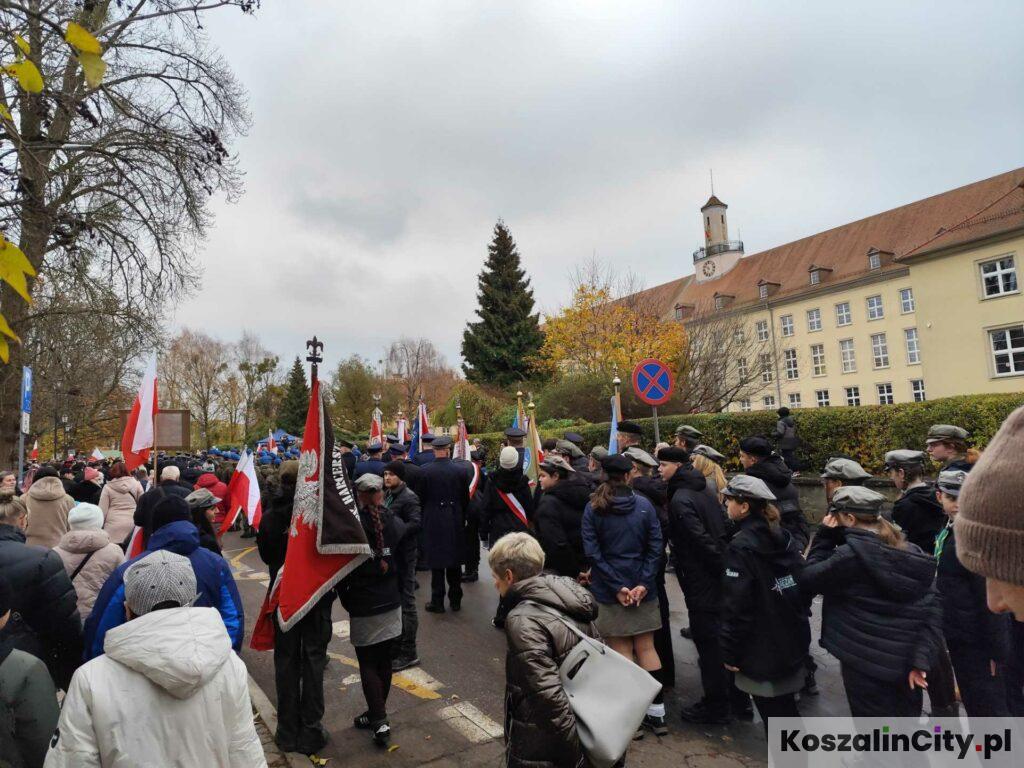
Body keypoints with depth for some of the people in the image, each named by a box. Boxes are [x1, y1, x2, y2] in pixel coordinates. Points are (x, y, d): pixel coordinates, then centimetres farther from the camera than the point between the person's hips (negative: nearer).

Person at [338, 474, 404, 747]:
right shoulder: (397, 524, -4)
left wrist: (346, 600, 7)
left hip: (363, 608, -4)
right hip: (391, 604, 4)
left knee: (368, 665, 8)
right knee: (385, 661, 16)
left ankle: (380, 721, 4)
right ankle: (377, 713, 31)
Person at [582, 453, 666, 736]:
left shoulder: (593, 508, -8)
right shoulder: (644, 505, -4)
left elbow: (592, 552, -12)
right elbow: (655, 546, -7)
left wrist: (616, 586, -11)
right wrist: (643, 583, -9)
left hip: (609, 593, -2)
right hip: (642, 588, 2)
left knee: (621, 651, 9)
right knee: (646, 648, 15)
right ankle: (657, 712, 21)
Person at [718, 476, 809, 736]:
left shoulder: (740, 547, -20)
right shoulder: (785, 538, 3)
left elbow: (736, 606, -21)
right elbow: (804, 585, 10)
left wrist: (730, 653, -13)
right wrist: (797, 622, 20)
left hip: (762, 649, -8)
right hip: (793, 641, 8)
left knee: (772, 712, 7)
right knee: (785, 706, 22)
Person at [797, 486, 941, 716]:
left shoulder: (852, 554, -20)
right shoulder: (910, 551, 1)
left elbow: (808, 579, -9)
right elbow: (932, 607, -3)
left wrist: (825, 535, -5)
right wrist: (920, 658, -5)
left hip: (867, 664, -6)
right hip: (906, 662, 7)